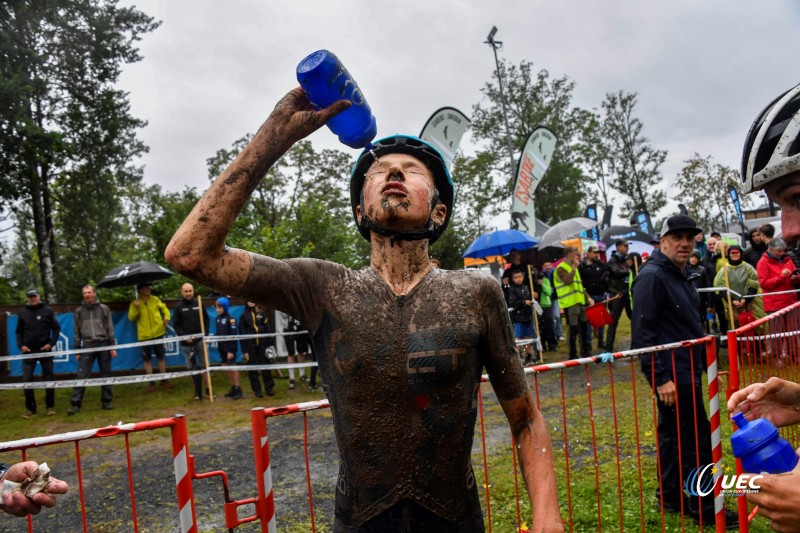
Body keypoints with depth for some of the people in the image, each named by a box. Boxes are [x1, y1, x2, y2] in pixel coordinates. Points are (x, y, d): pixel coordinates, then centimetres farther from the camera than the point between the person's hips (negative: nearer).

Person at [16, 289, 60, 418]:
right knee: (26, 380, -3)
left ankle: (50, 407, 15)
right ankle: (30, 409, 6)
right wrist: (20, 345, -3)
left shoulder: (47, 311, 1)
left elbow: (56, 328, 2)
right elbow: (19, 332, 12)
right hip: (29, 351, 2)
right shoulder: (23, 313, 7)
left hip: (44, 350, -1)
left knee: (49, 379, 4)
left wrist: (51, 343, -10)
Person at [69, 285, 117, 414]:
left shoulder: (104, 308, 6)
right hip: (87, 346, 0)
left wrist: (113, 347, -1)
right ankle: (75, 403, -5)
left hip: (103, 345, 0)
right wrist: (77, 351, 6)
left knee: (106, 374, 4)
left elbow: (110, 329, 5)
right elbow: (76, 333, 10)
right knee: (81, 375, -6)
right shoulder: (78, 311, 8)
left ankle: (106, 401, 12)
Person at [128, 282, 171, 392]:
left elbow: (164, 308, 15)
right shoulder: (135, 303, -1)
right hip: (144, 336, -1)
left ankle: (163, 380, 21)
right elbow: (131, 318, -8)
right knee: (147, 359, 5)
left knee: (161, 357, 8)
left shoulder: (155, 299, 3)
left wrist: (166, 317, -3)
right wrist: (136, 307, -22)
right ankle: (151, 382, 15)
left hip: (157, 333, 1)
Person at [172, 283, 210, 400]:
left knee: (203, 366, 2)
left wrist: (205, 333, -3)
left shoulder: (199, 304, 5)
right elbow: (176, 325, 0)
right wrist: (184, 337, -12)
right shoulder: (178, 307, 2)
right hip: (186, 343, 0)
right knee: (192, 368, 5)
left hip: (200, 340, 0)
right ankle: (197, 392, 13)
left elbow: (206, 319, 9)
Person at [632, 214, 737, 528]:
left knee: (673, 434, 17)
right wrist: (661, 378, -25)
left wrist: (705, 364, 21)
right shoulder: (652, 276, -17)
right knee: (698, 439, -2)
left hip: (687, 371, 10)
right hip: (672, 374, -10)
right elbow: (643, 332, -23)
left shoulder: (679, 276, 14)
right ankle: (704, 507, 13)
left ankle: (669, 497, 28)